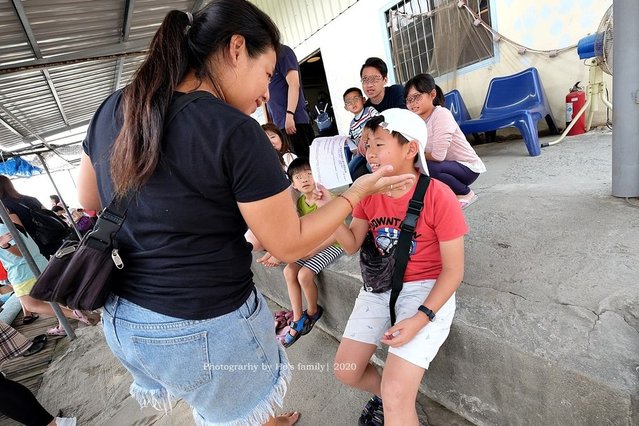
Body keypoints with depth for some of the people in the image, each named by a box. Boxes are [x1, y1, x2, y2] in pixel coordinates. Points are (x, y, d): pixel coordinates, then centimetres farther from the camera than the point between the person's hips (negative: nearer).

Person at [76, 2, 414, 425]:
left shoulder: (113, 109, -2)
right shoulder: (235, 131, -24)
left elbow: (90, 202, 13)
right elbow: (290, 245, -17)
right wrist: (358, 190, -7)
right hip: (207, 329, -7)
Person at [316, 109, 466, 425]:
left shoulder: (438, 196, -18)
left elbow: (453, 270, -13)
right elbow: (352, 245, 0)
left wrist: (420, 319, -22)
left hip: (427, 289, -5)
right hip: (380, 286, 6)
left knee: (396, 395, -15)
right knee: (346, 372, 11)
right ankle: (384, 396, 42)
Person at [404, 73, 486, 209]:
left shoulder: (441, 115, -22)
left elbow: (438, 156, -28)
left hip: (468, 167, -7)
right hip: (447, 166, 7)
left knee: (426, 167, -30)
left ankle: (465, 194, -5)